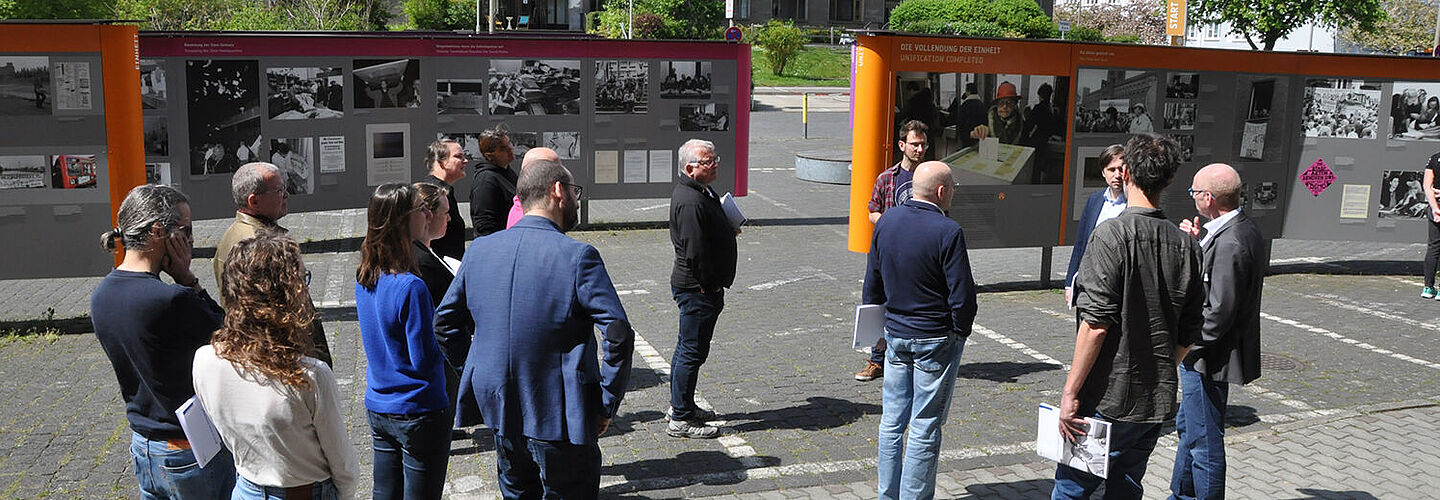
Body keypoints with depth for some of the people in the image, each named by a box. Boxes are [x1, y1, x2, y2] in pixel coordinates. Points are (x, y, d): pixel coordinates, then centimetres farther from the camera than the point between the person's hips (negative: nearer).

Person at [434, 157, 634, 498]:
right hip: (559, 420, -5)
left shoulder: (479, 250, 1)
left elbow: (445, 323, 9)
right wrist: (607, 405, -10)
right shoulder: (577, 256, -16)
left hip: (500, 411, 6)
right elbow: (618, 334, -21)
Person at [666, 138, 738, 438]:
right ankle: (681, 419, 4)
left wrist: (729, 231, 9)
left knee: (688, 347, 20)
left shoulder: (702, 194, 12)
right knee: (693, 351, -4)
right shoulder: (690, 202, -22)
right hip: (698, 289, -11)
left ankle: (679, 405, 33)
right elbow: (695, 252, -26)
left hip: (694, 287, 11)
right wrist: (710, 286, -18)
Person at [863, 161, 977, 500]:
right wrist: (960, 332, 0)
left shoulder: (886, 222, 2)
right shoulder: (947, 231, -18)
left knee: (892, 421, 15)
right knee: (924, 429, 3)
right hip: (936, 339, -6)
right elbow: (962, 295, -16)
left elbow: (872, 282, 10)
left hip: (895, 335, 6)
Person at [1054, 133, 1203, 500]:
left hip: (1109, 400, -6)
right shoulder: (1185, 244, 5)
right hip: (1158, 402, 6)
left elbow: (1096, 324, -19)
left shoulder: (1113, 235, -14)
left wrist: (1071, 392, -14)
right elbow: (1189, 334, 10)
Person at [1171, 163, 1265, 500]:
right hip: (1205, 356, 11)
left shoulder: (1230, 242, -26)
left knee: (1205, 442, 2)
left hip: (1208, 360, -11)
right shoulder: (1246, 230, 6)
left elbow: (1219, 312, -25)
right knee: (1187, 428, 24)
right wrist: (1197, 245, 3)